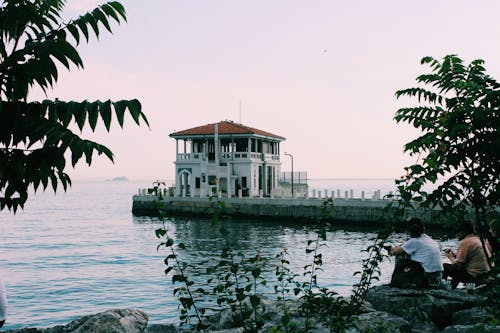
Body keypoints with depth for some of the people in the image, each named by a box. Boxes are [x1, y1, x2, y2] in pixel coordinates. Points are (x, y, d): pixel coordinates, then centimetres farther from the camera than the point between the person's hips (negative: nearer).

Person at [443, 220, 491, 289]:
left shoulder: (465, 242, -13)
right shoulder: (479, 239, 13)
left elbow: (458, 266, -13)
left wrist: (451, 258, 5)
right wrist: (454, 255, 19)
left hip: (475, 277, -9)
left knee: (445, 267, 0)